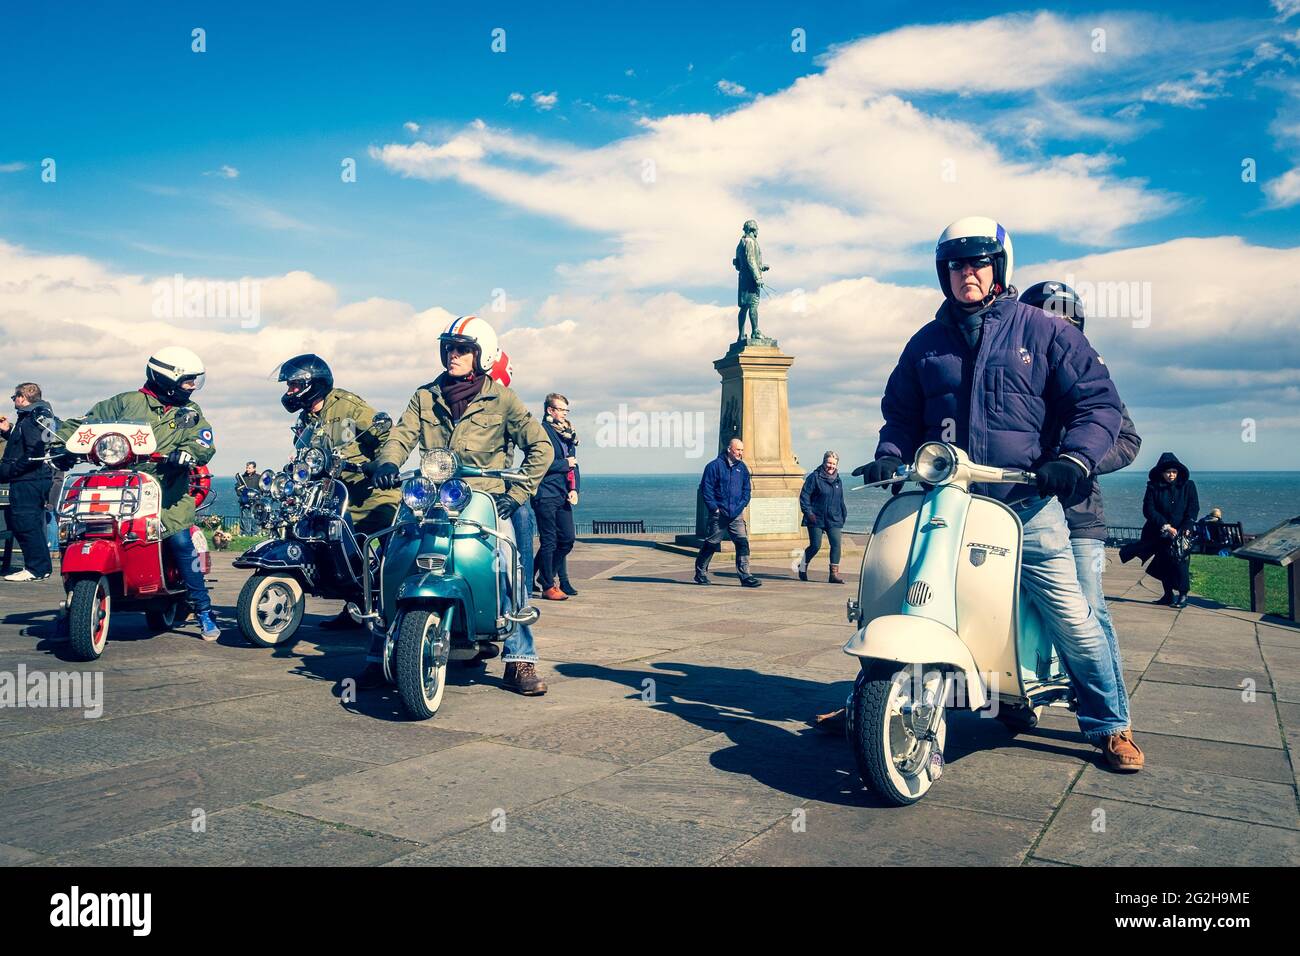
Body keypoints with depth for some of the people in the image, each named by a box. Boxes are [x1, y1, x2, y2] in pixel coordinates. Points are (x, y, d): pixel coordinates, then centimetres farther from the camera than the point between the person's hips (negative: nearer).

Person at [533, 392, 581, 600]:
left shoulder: (568, 433, 17)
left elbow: (573, 463, 16)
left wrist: (574, 489, 3)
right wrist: (565, 464, -8)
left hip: (563, 495, 7)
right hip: (546, 495, -7)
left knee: (568, 538, 6)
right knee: (549, 541, -3)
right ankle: (548, 586, 5)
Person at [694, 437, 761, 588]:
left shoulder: (742, 468, 10)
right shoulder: (715, 466, -6)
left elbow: (746, 490, 16)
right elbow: (705, 488, -7)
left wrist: (741, 506, 3)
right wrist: (714, 508, -10)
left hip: (737, 515, 4)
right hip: (719, 514, -4)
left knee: (743, 543, -6)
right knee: (710, 544, 5)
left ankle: (745, 576, -3)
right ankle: (700, 573, 21)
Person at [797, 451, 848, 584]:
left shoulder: (838, 480, 14)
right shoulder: (815, 477, -4)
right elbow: (804, 496, -6)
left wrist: (844, 514, 17)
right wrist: (808, 512, -14)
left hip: (834, 519, 5)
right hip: (816, 518, -4)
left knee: (836, 544, -9)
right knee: (815, 546, -3)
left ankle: (834, 574, -5)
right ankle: (802, 566, 23)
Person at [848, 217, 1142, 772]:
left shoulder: (1042, 330, 4)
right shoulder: (926, 343, 14)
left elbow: (1097, 400, 2)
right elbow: (901, 411, 21)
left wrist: (1074, 458, -14)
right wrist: (890, 455, 1)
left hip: (1027, 504, -2)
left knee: (1073, 617, -3)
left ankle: (1109, 726, 18)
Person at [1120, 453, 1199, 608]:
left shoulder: (1188, 486, 5)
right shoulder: (1153, 487, 2)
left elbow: (1193, 508, 2)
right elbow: (1148, 509, -4)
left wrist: (1185, 529, -11)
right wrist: (1166, 526, -13)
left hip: (1182, 532, -1)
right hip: (1160, 531, 2)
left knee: (1178, 556, -19)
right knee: (1163, 561, 1)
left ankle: (1183, 594, -11)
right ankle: (1169, 594, 16)